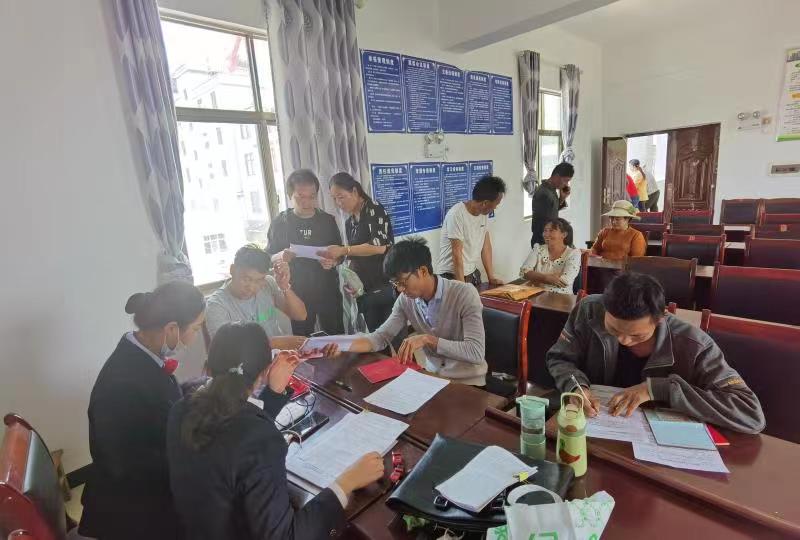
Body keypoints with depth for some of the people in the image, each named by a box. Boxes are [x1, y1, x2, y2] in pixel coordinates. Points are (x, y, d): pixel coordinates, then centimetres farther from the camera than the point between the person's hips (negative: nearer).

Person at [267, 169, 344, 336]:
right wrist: (280, 257, -19)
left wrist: (333, 261, -13)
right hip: (296, 296, -1)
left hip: (328, 293, 1)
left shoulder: (328, 220, 1)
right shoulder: (280, 223, -2)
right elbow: (268, 259, 2)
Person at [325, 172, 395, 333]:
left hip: (386, 286, -6)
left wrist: (344, 250, -22)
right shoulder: (349, 223, 13)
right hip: (365, 291, 7)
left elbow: (380, 246, -21)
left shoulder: (374, 209, -8)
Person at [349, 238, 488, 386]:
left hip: (467, 383, -5)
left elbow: (476, 352, -25)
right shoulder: (405, 300, -3)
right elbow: (381, 336, 0)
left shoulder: (464, 294, -19)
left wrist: (428, 339, -28)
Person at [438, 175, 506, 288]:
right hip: (452, 276, -7)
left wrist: (491, 277, 3)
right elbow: (457, 253, -22)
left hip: (473, 274, 7)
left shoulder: (484, 213, 0)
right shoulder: (457, 214, -22)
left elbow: (485, 246, 5)